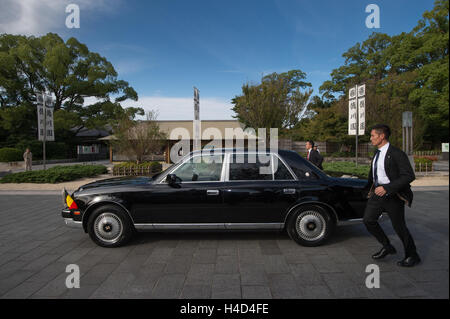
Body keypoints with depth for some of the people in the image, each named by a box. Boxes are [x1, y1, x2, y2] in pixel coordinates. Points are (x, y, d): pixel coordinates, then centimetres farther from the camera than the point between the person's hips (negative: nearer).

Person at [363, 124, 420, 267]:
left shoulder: (396, 154, -16)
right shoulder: (377, 153, 9)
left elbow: (409, 176, -22)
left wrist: (386, 188, -27)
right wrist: (370, 187, 23)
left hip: (392, 195, -7)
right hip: (378, 192, 7)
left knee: (399, 226, 5)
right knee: (368, 220, 1)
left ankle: (412, 256, 28)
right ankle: (387, 246, 21)